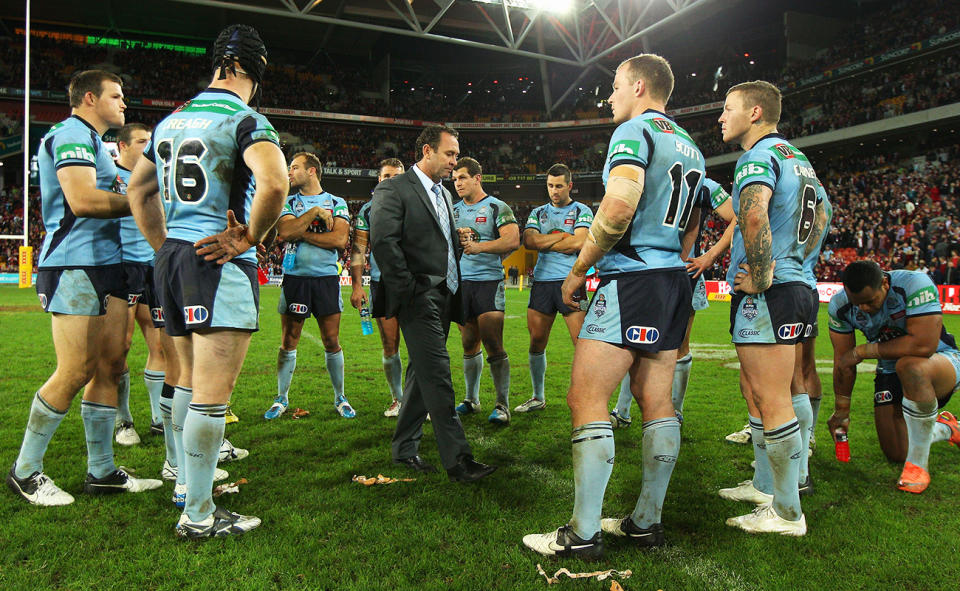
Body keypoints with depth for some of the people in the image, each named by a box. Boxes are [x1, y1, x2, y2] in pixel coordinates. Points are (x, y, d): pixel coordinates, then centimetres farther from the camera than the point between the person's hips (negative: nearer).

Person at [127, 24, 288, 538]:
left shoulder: (171, 121, 15)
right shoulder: (245, 120, -8)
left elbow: (138, 190, 23)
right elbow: (274, 184, -27)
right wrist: (248, 238, -13)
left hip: (172, 258, 8)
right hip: (220, 263, -8)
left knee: (190, 380, 20)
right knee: (213, 392, -3)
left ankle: (189, 479, 33)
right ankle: (198, 515, 4)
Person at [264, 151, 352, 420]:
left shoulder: (337, 203, 6)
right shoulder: (288, 203, 9)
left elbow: (340, 240, -10)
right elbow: (285, 231, -11)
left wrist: (300, 233, -10)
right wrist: (315, 212, -11)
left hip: (326, 278, -1)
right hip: (295, 277, 1)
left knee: (332, 342, 2)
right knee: (288, 342, 5)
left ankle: (340, 398, 15)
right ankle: (281, 398, 17)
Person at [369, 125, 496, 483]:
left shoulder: (444, 195, 21)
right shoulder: (394, 189, -6)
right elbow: (382, 242, -17)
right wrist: (409, 289, -17)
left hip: (444, 297, 9)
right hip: (419, 298, -9)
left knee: (423, 373, 12)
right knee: (437, 376, -10)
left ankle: (404, 448, 23)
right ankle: (457, 460, -8)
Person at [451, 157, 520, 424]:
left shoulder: (497, 207, -1)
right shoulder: (454, 211, 16)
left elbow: (512, 241, -13)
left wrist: (478, 246, -21)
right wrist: (456, 237, -5)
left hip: (489, 280, -5)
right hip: (461, 282, 5)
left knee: (493, 345, -9)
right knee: (469, 344, 11)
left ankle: (502, 404, -2)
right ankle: (471, 399, 22)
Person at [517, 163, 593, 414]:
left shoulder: (582, 211, 7)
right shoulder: (538, 213, 18)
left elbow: (579, 243, -10)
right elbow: (529, 241, 1)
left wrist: (544, 242, -1)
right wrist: (562, 236, -4)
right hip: (542, 282, 4)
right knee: (536, 343, 7)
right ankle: (538, 397, 22)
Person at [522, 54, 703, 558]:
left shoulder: (634, 131, -6)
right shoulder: (690, 148, 22)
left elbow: (619, 206, -21)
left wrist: (578, 269, -13)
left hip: (631, 279, -10)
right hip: (675, 281, 10)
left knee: (586, 399, -7)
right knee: (657, 402, 10)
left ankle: (583, 534, -4)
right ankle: (647, 521, 18)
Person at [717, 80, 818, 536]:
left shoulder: (759, 156, -12)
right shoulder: (797, 158, 19)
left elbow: (754, 215, -32)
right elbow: (818, 218, 31)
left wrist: (759, 278, -23)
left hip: (767, 294, -10)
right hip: (793, 283, 10)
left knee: (772, 400, -4)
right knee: (755, 390, 18)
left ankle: (787, 513, 6)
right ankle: (766, 488, 30)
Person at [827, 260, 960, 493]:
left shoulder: (915, 284, -28)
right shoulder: (840, 305, -12)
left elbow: (924, 345, -37)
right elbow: (843, 362, -5)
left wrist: (863, 351, -28)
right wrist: (841, 411, -2)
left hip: (941, 361, -5)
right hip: (891, 373, 5)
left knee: (909, 366, -41)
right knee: (895, 454, 2)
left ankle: (918, 465, -25)